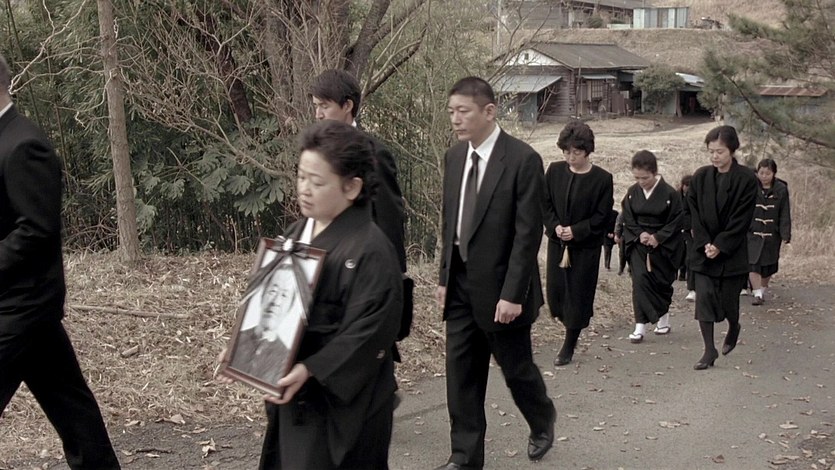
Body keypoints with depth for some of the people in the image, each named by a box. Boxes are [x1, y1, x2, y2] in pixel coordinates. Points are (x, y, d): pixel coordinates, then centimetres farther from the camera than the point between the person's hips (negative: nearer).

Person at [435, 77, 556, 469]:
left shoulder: (522, 160, -15)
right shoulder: (454, 157, 5)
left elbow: (528, 233, -16)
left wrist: (512, 294, -19)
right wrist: (445, 277, 9)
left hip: (500, 287, -5)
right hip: (461, 284, 6)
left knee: (516, 367, 10)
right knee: (460, 373, 7)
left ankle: (542, 422, 39)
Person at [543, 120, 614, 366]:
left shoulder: (602, 178, -9)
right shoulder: (554, 171, 1)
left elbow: (602, 216, -8)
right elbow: (545, 203, 6)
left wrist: (576, 231, -16)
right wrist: (555, 226, -11)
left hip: (586, 246, -3)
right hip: (557, 242, 3)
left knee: (578, 293, 2)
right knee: (555, 290, 4)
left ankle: (569, 345, 15)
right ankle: (573, 326, 31)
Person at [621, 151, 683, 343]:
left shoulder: (670, 193, -12)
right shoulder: (632, 192, -1)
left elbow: (676, 222, -9)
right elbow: (628, 219, 5)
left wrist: (658, 237, -17)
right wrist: (639, 234, -12)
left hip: (663, 246, -2)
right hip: (638, 243, 2)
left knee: (662, 282, 10)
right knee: (640, 280, -11)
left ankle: (663, 318, 33)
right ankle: (640, 326, -12)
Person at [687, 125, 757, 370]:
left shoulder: (746, 179, -9)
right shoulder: (701, 177, 1)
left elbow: (741, 219, -12)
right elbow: (694, 213, 0)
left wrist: (720, 245, -16)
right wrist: (704, 243, -11)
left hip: (732, 252, -2)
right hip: (703, 250, 2)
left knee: (727, 300, 7)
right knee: (704, 296, -7)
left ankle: (734, 328, 41)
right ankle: (709, 350, -1)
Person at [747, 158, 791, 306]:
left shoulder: (781, 189, 0)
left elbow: (785, 214, 1)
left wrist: (785, 235, -6)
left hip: (772, 234, 1)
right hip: (753, 233, -1)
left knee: (768, 266, 9)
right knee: (753, 263, -14)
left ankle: (762, 290, 28)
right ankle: (757, 294, -13)